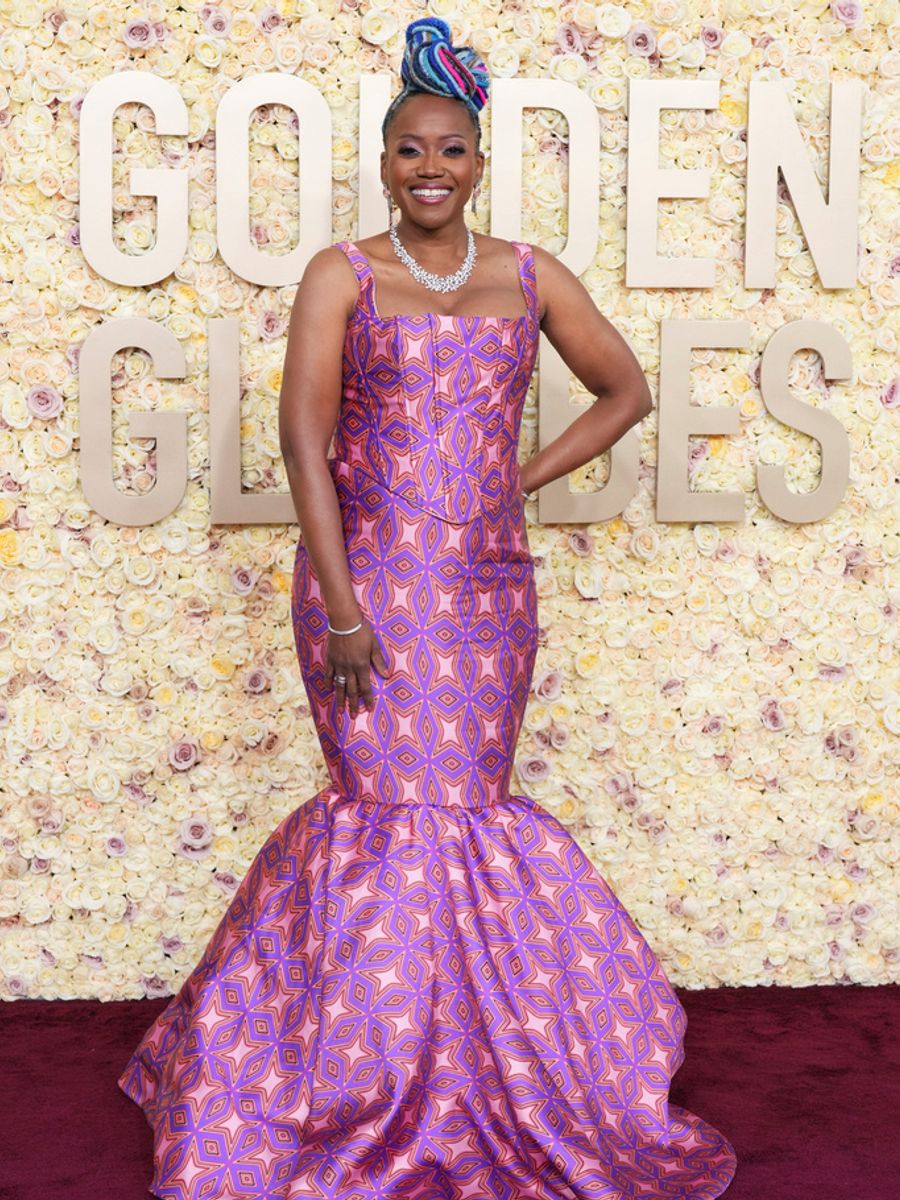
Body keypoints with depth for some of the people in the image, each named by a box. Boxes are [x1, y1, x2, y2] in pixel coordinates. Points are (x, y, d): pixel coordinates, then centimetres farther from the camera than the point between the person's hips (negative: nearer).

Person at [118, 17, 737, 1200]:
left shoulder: (532, 277, 8)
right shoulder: (341, 275, 0)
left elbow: (626, 391, 17)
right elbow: (303, 433, -9)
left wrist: (522, 480, 5)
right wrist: (340, 605, -16)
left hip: (486, 578, 3)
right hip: (370, 571, -3)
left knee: (467, 800, 7)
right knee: (399, 803, -3)